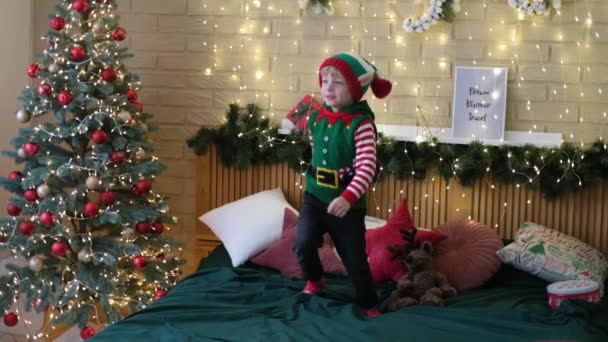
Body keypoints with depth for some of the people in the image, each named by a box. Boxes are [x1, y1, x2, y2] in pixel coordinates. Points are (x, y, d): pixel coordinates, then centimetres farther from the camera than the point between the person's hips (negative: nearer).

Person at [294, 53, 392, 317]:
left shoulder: (361, 124, -17)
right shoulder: (315, 119, 0)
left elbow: (367, 168, -26)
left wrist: (348, 197, -37)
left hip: (348, 203, -4)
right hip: (315, 196, 4)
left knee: (355, 259, 6)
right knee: (303, 243, -17)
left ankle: (369, 305, 30)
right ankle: (315, 281, 15)